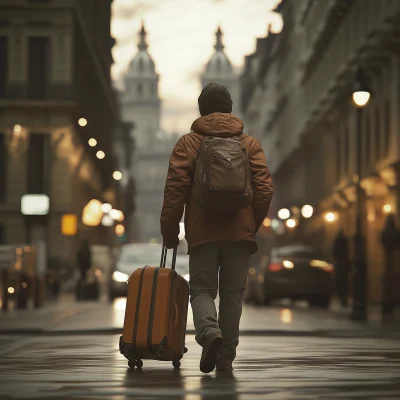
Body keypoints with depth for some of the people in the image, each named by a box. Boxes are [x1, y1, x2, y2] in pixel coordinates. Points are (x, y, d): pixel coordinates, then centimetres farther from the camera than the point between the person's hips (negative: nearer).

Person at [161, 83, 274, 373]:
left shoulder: (189, 143, 3)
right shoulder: (250, 144, 9)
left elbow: (175, 188, -5)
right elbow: (265, 190, 2)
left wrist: (169, 230, 2)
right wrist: (252, 227, 12)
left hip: (202, 232, -2)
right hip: (240, 233, 2)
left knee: (202, 289, 7)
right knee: (232, 294, 10)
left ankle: (209, 331, -22)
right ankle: (226, 357, 9)